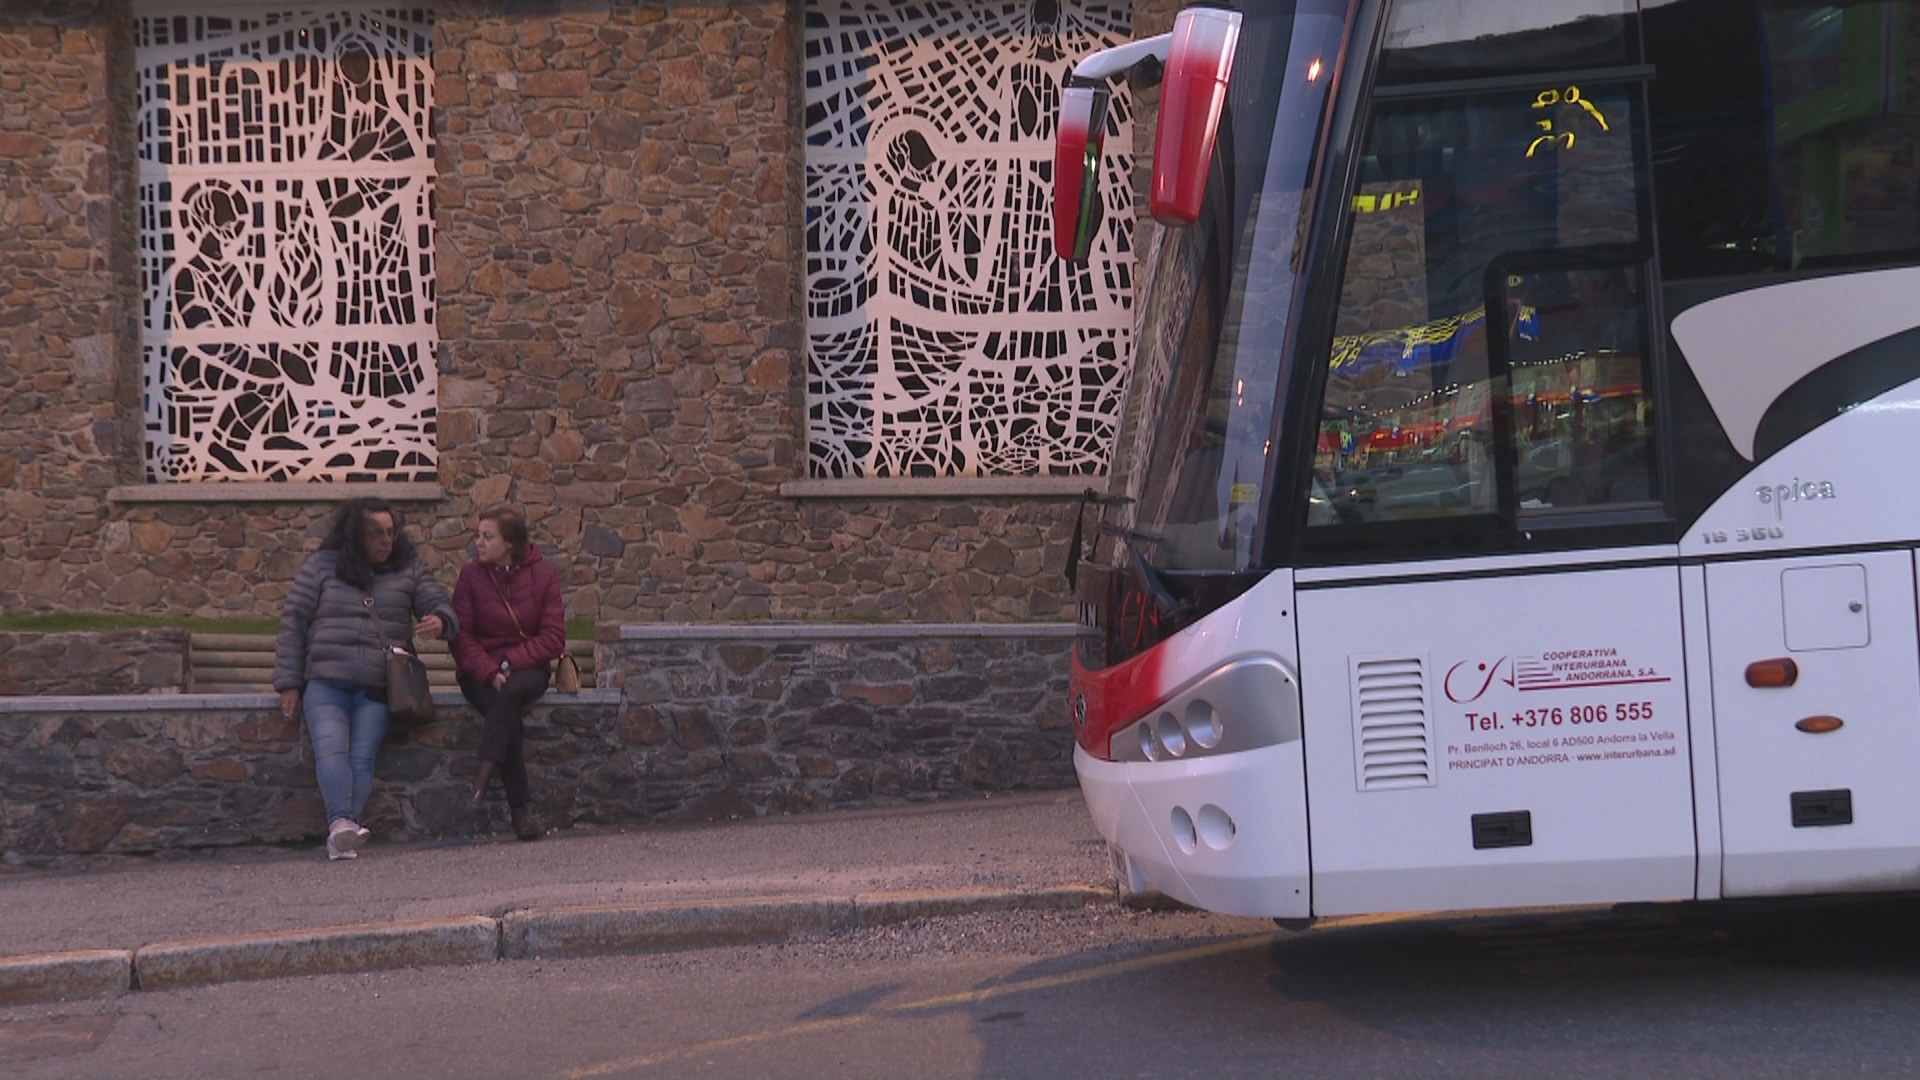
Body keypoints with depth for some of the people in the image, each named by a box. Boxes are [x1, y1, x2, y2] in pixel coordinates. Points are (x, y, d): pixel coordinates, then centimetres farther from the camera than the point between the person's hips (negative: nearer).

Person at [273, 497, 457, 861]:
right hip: (325, 681, -1)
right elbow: (293, 623, 9)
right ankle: (342, 822, -41)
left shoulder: (408, 568, 13)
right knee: (331, 748, -25)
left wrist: (439, 621, -17)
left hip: (378, 687, 1)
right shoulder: (321, 566, 10)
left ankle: (341, 834, -25)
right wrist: (289, 684, 2)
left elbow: (440, 605, 11)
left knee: (362, 756, -19)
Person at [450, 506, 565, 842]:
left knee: (511, 692, -36)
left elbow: (553, 638, -3)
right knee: (508, 714, -30)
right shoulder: (471, 575, 2)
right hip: (480, 672, 0)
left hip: (526, 668, 0)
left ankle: (485, 774, -42)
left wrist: (507, 664, -15)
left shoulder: (543, 574, 1)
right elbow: (461, 637, -3)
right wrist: (490, 672, -20)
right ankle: (518, 808, -30)